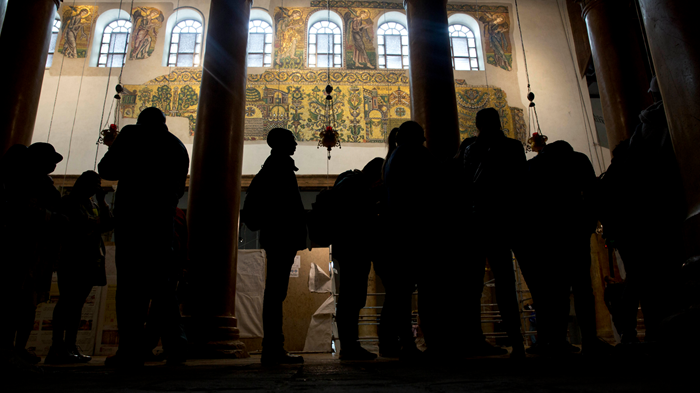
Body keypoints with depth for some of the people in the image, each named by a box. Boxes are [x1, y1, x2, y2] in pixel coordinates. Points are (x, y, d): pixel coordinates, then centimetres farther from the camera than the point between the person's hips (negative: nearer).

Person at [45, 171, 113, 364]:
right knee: (68, 301, -10)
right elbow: (67, 226, -8)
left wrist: (102, 201, 6)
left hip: (91, 261, 7)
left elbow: (108, 225, 10)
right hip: (72, 259, -6)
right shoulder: (69, 202, 3)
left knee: (77, 302, 5)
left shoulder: (94, 206, 22)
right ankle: (58, 346, -9)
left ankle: (70, 346, 7)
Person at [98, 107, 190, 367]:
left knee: (130, 283, -5)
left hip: (132, 218, -4)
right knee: (160, 282, 10)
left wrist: (130, 171, 19)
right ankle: (176, 340, 1)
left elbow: (106, 170, 3)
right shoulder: (178, 146, 17)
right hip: (163, 221, 5)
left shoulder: (132, 134, 4)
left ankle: (131, 350, -8)